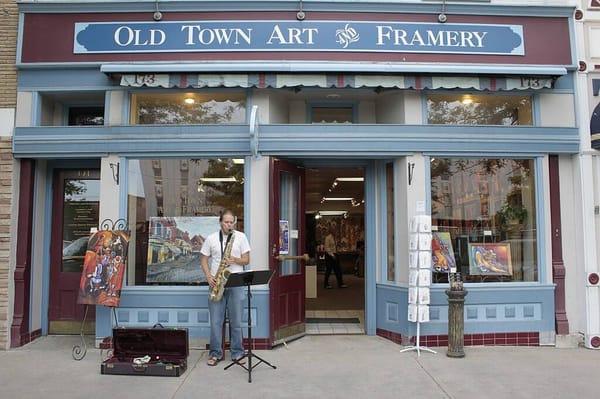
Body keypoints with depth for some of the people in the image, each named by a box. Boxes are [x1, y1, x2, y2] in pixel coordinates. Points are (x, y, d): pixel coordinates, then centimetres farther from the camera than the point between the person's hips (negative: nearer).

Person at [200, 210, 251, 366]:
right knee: (215, 321, 4)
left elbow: (246, 260, 3)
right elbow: (203, 259, 7)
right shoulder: (211, 238, 5)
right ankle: (215, 353, 16)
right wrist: (208, 276, -8)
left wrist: (235, 260, -17)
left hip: (235, 284, -1)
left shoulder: (241, 237, 3)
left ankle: (237, 353, 17)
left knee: (236, 321, 5)